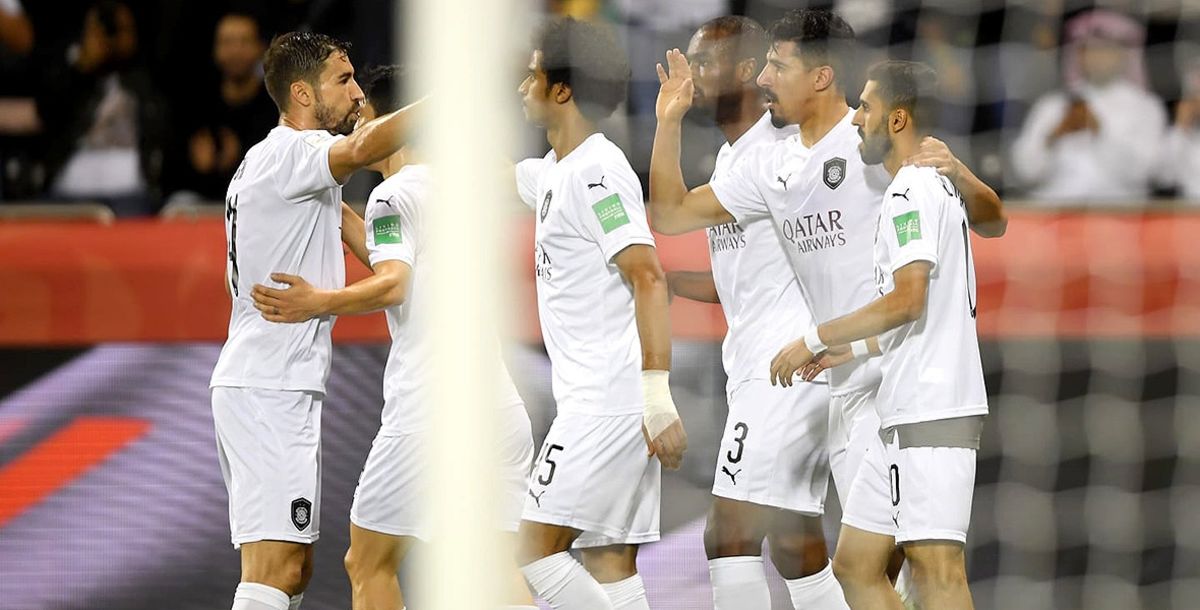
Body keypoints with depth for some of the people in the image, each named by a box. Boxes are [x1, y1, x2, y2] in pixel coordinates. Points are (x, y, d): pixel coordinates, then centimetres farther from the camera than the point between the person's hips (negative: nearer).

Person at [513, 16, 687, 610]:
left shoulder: (597, 171, -13)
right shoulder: (554, 173, 16)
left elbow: (648, 279, -20)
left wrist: (658, 396, -26)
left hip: (610, 403, -10)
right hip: (593, 401, 10)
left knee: (533, 550, -11)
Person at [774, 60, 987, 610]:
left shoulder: (912, 191, -10)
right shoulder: (936, 186, 22)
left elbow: (907, 300, -20)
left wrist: (815, 339, -11)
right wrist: (845, 352, 24)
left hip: (933, 413, -11)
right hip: (905, 414, 11)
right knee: (856, 564, 11)